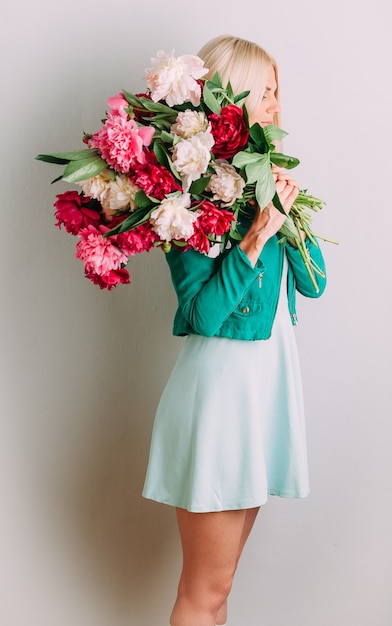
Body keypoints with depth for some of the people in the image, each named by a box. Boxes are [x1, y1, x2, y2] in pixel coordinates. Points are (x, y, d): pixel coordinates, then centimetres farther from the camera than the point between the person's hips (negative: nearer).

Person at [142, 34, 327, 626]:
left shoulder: (265, 178, 7)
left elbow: (313, 282, 5)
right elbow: (202, 314, -19)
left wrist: (289, 214, -9)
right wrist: (257, 235, -24)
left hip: (272, 372, 7)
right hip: (221, 378, -7)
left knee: (218, 578, 18)